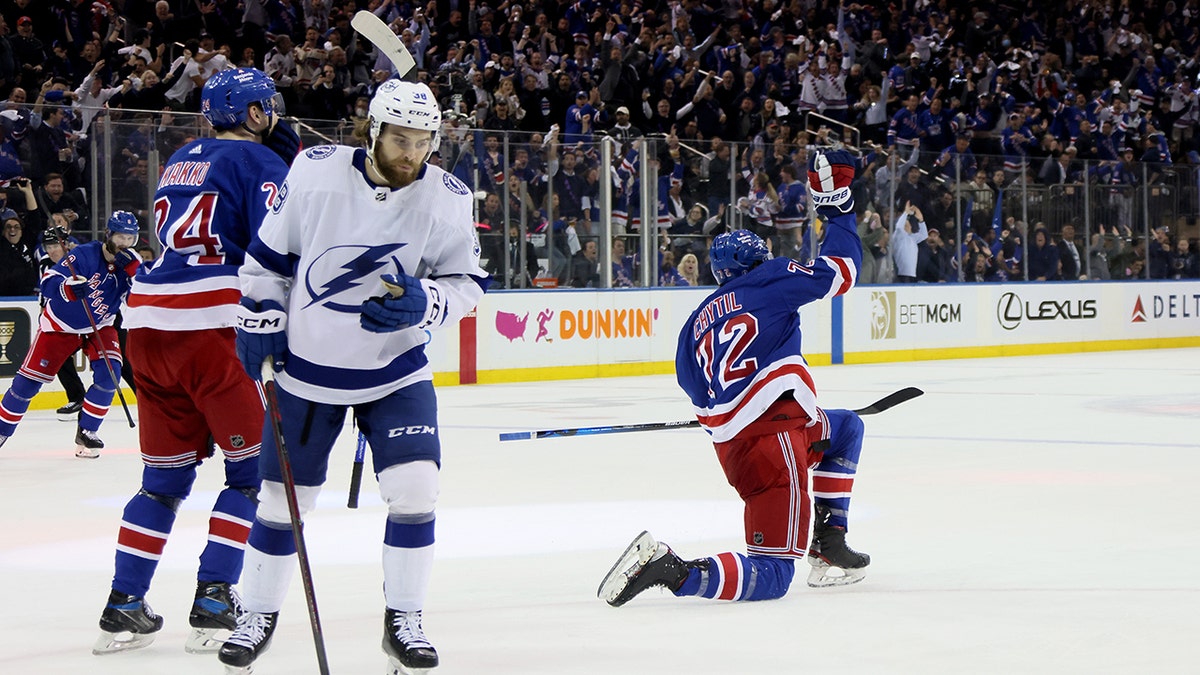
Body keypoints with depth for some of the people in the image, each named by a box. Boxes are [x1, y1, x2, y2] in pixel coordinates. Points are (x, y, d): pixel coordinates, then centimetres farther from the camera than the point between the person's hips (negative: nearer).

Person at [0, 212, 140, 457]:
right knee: (31, 378, -2)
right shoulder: (85, 254, -24)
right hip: (61, 324, -3)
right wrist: (70, 288, -47)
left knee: (108, 372, -20)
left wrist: (133, 268, -35)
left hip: (99, 327, 3)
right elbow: (48, 283, -28)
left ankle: (86, 432, -6)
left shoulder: (131, 263, -10)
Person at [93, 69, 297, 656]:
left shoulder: (179, 161, 22)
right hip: (214, 327, -7)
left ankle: (124, 607, 11)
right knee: (255, 467, 4)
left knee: (166, 472, 14)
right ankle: (213, 606, -4)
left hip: (147, 321, 7)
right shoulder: (259, 162, 0)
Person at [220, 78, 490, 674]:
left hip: (396, 371, 0)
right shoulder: (315, 172, -15)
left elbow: (467, 282, -7)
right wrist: (261, 319, -1)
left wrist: (423, 302, -26)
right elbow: (270, 250, -1)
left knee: (414, 486, -14)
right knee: (284, 496, 6)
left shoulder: (447, 198, -13)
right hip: (307, 367, 0)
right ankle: (258, 614, 26)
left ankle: (403, 622, 2)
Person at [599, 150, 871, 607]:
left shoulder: (697, 322, 21)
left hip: (729, 445, 7)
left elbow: (700, 397, 26)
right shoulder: (770, 280, 6)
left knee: (846, 429, 33)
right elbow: (840, 271, 6)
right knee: (770, 577, -6)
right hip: (775, 432, -7)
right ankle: (669, 571, -27)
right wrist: (837, 209, 17)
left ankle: (828, 548, 25)